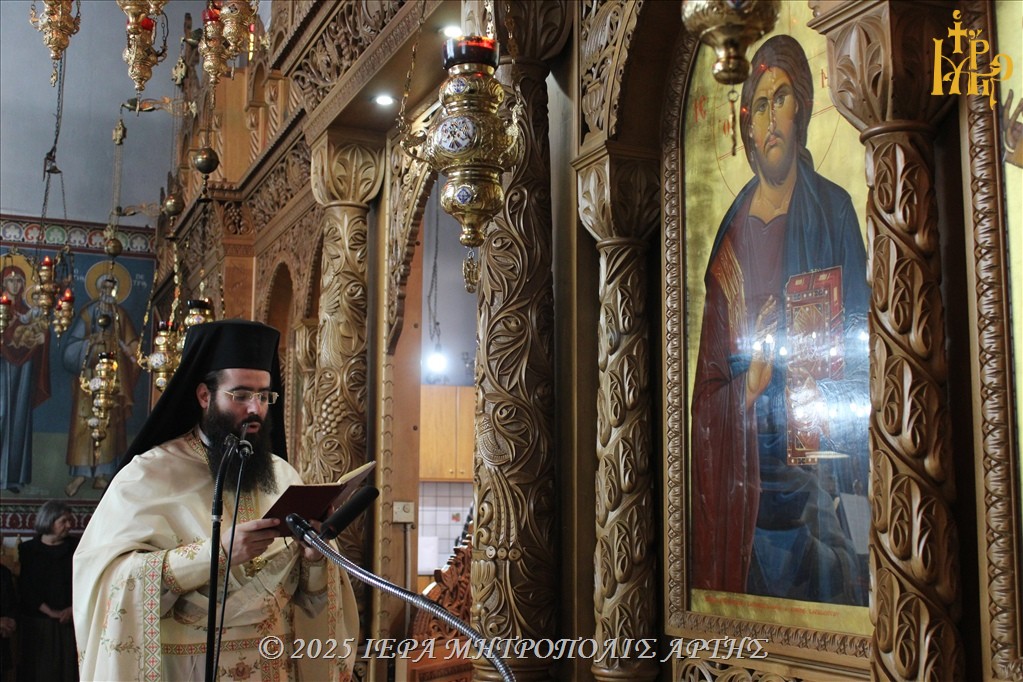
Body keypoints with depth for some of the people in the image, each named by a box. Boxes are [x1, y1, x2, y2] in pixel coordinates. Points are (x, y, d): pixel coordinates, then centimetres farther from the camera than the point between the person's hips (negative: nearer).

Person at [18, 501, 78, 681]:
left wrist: (73, 609, -12)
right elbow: (25, 588, -3)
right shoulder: (27, 550, 3)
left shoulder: (76, 548, 6)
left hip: (70, 622, 1)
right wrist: (50, 612, -11)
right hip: (37, 623, 0)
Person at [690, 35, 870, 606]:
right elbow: (711, 375, 8)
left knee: (824, 580, 0)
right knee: (756, 573, 6)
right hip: (746, 467, 2)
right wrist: (749, 382, -14)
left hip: (818, 463, -1)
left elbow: (858, 339, -3)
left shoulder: (834, 210, 1)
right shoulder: (733, 232, 7)